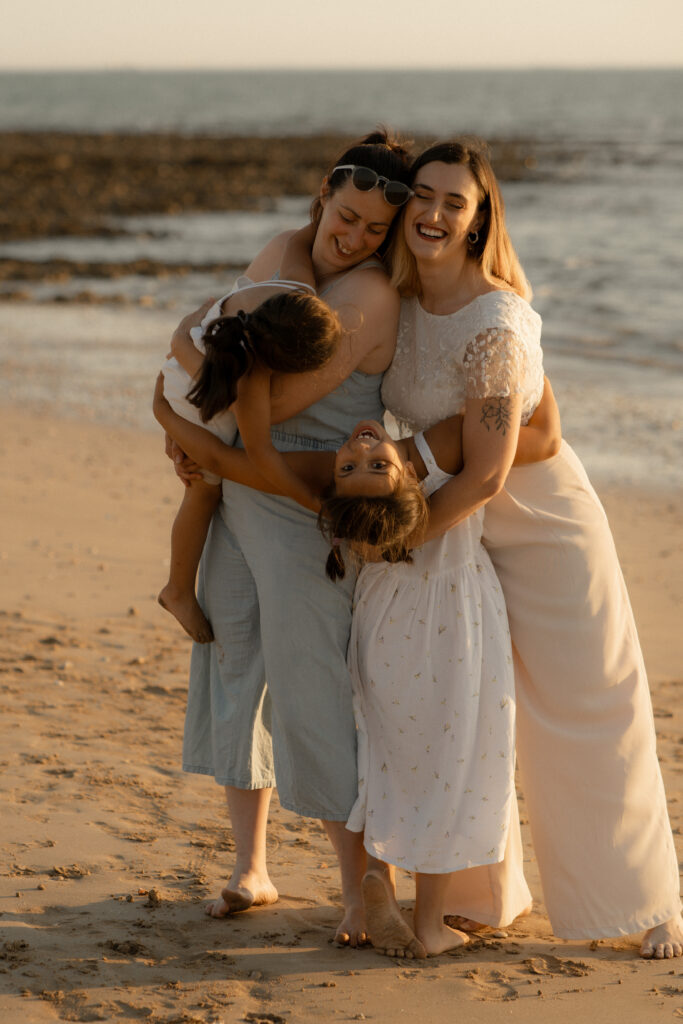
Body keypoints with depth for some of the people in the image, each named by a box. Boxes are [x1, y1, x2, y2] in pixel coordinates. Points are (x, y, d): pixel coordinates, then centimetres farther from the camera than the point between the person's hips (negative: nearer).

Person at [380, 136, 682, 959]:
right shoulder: (400, 303, -5)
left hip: (543, 528, -7)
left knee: (584, 714, 1)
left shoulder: (493, 324, -29)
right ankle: (483, 894, 28)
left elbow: (485, 476, -26)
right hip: (461, 534, 7)